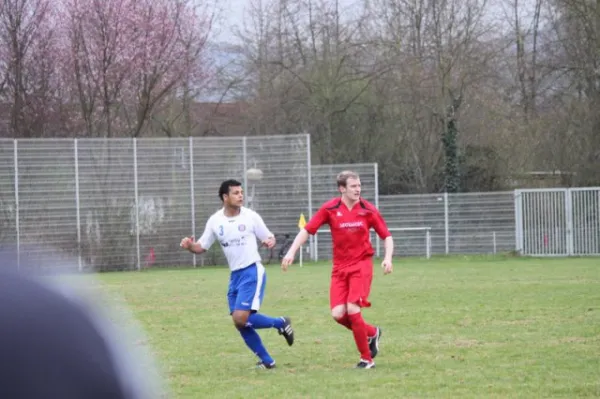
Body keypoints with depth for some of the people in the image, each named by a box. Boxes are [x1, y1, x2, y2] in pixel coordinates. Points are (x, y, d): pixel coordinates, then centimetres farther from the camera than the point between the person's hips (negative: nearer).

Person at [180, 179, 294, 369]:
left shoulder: (251, 216, -5)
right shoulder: (215, 221, 4)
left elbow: (269, 237, 3)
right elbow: (202, 247, 10)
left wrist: (270, 242, -21)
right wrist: (190, 246, -12)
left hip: (252, 272, -5)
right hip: (235, 275, 5)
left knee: (241, 318, -19)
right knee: (240, 322, 4)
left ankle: (281, 323, 4)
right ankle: (266, 361, 17)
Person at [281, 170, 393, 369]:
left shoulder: (368, 210, -3)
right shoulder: (330, 209, -3)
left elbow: (387, 236, 5)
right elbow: (307, 230, 0)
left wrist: (388, 258, -12)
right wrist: (292, 252, -11)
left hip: (361, 265, -2)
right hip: (339, 267, 2)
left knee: (352, 309, -17)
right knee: (338, 314, -10)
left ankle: (366, 358, -2)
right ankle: (372, 333, 19)